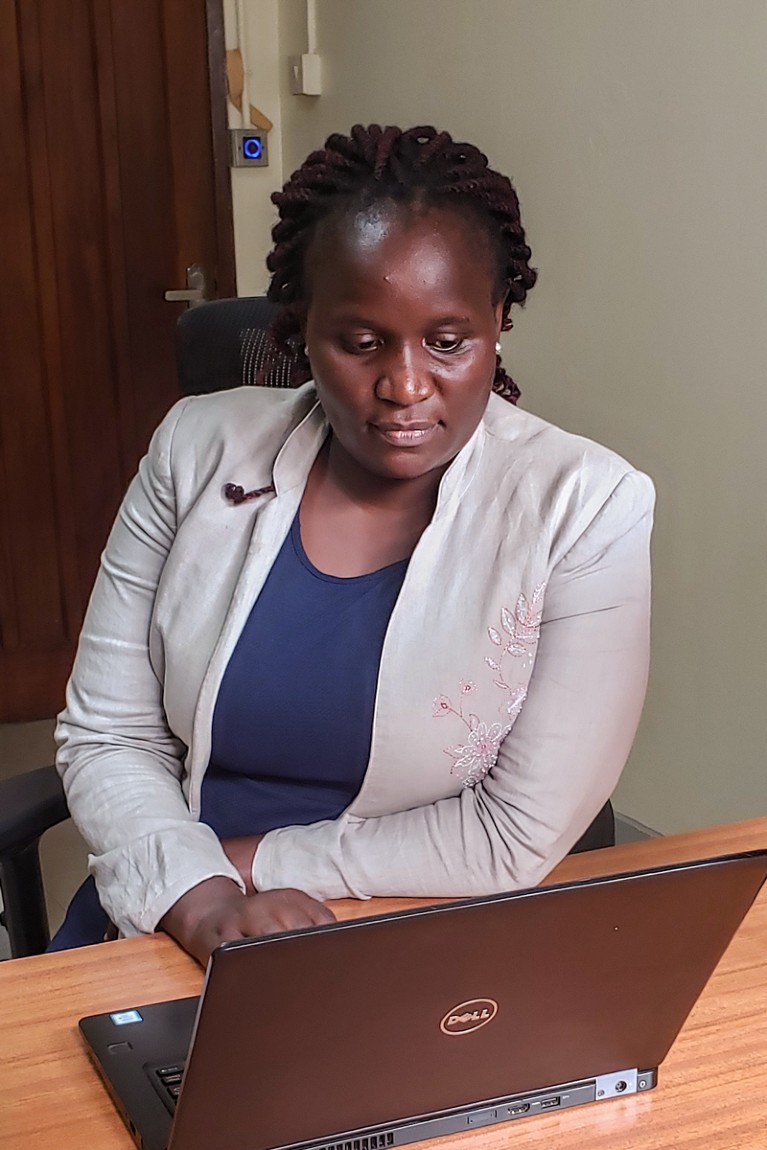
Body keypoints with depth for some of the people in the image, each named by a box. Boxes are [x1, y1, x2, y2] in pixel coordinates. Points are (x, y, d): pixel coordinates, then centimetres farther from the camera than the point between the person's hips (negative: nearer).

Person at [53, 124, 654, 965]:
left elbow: (520, 837, -13)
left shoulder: (586, 507, -12)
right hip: (169, 935, 1)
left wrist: (248, 859, -11)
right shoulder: (200, 447, -2)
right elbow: (107, 737, 0)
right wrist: (205, 900, -18)